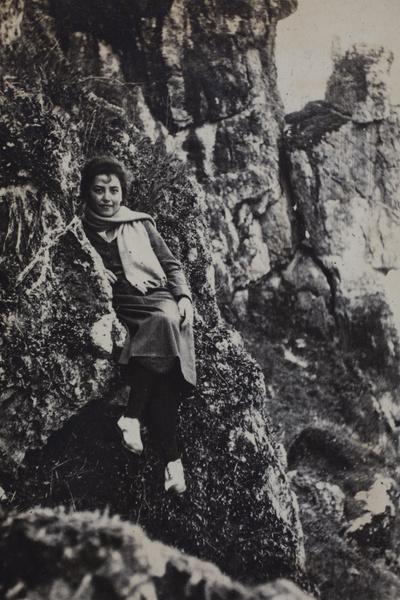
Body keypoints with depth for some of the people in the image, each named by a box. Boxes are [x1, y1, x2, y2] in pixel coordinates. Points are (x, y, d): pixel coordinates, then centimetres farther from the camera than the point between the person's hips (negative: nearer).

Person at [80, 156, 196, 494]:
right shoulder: (79, 232, 18)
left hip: (158, 297, 2)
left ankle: (133, 416, -37)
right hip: (117, 307, -2)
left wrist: (183, 296, 4)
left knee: (165, 322, -36)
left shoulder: (141, 223, 23)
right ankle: (172, 457, -36)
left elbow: (171, 265, 20)